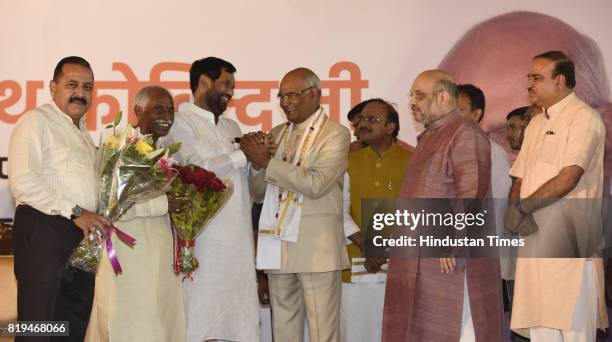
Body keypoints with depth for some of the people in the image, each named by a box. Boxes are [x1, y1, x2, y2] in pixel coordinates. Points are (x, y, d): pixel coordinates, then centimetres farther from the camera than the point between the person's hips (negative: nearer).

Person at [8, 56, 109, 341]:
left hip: (82, 234, 8)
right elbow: (22, 181, -16)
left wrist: (94, 218, 11)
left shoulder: (83, 133, 23)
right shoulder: (36, 120, -3)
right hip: (44, 231, -8)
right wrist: (75, 212, -17)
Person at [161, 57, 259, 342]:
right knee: (201, 319, -4)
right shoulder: (181, 123, -1)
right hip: (203, 240, -6)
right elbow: (198, 170, -14)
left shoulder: (232, 127, 20)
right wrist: (244, 155, -7)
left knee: (239, 314, 4)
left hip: (239, 237, 6)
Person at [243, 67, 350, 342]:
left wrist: (268, 162, -14)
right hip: (278, 247, 5)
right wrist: (257, 162, -3)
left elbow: (316, 183, -17)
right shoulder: (277, 134, 16)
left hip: (316, 249, -5)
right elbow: (258, 192, 16)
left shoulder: (336, 134, -2)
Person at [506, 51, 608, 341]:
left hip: (569, 241, -8)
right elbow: (519, 179, 16)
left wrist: (521, 207, -13)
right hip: (534, 238, 8)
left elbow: (569, 178, -17)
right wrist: (514, 208, -5)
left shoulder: (583, 118, -6)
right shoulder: (535, 125, 21)